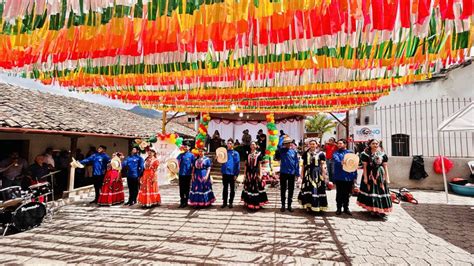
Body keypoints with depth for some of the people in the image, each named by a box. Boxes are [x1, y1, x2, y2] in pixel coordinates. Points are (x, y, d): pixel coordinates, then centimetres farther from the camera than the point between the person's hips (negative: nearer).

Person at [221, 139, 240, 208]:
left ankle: (231, 202, 20)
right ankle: (224, 202, 21)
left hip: (232, 173, -2)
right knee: (225, 188, 11)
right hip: (225, 173, 2)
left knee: (232, 189, 9)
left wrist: (236, 174, -9)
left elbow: (238, 164, -4)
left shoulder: (236, 153, -2)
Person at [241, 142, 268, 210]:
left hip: (256, 172, -2)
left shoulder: (258, 154, 2)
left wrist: (260, 174, -4)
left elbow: (259, 165, 2)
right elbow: (246, 164, 10)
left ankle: (256, 203, 8)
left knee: (256, 187, -1)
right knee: (248, 187, 6)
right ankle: (248, 203, 17)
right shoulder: (247, 154, 8)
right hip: (249, 172, 2)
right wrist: (245, 173, 6)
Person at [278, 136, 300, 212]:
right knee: (283, 189, 8)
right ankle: (283, 205, 21)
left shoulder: (294, 151, -1)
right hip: (283, 172, 0)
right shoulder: (281, 150, 0)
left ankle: (289, 205, 23)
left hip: (292, 173, 0)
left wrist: (297, 173, -2)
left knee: (291, 189, 10)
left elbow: (297, 162, 0)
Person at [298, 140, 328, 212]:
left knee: (317, 189, -3)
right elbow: (303, 164, 11)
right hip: (308, 173, 2)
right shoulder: (306, 153, 8)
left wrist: (324, 175, -3)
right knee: (308, 189, 4)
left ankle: (317, 206, 7)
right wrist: (302, 173, 8)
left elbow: (323, 165, 1)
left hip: (317, 174, -2)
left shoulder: (321, 153, 1)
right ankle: (308, 206, 14)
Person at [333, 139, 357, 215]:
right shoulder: (336, 153, 4)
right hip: (339, 177, -1)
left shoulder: (350, 153, 8)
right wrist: (340, 162, -40)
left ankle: (346, 208, 25)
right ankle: (339, 208, 17)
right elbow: (336, 160, -17)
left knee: (347, 194, 11)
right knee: (339, 193, 5)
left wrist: (355, 176, 1)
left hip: (349, 177, 2)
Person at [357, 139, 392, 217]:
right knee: (371, 191, 1)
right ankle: (372, 209, 11)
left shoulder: (382, 154, 6)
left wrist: (387, 177, 1)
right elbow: (365, 166, -4)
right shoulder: (366, 154, -1)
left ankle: (381, 210, 9)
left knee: (381, 190, 1)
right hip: (370, 175, -2)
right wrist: (365, 177, -9)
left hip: (380, 175, 3)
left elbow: (385, 167, 6)